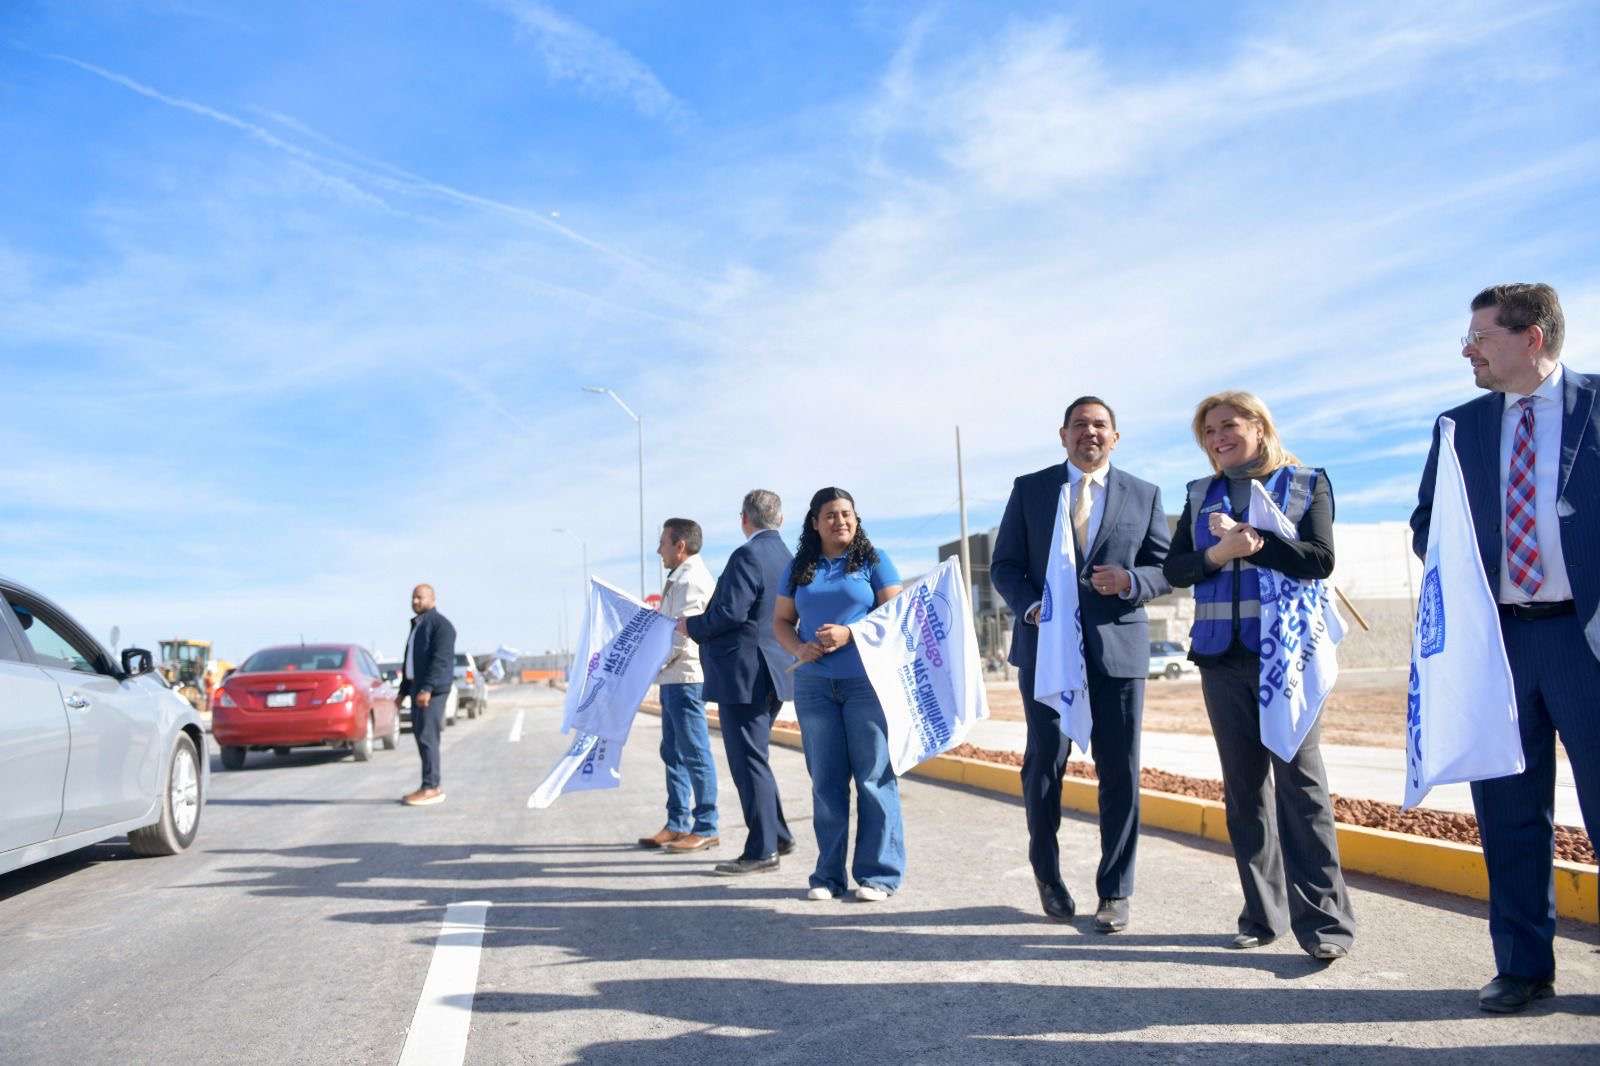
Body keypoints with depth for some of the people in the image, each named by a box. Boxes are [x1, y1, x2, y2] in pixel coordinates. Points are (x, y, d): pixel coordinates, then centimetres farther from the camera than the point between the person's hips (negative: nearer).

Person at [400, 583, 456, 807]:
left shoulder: (441, 625, -9)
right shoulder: (417, 626, 21)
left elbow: (440, 660, -19)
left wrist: (427, 688, -27)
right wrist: (404, 691, 22)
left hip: (433, 689, -10)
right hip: (418, 688, 10)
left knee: (427, 737, -12)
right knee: (421, 736, 9)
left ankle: (431, 788, -10)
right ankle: (433, 786, 14)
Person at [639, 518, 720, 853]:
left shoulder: (691, 580, -14)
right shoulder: (680, 579, 19)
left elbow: (682, 635, -20)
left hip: (686, 677, -11)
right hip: (673, 678, 11)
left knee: (695, 752, -5)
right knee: (674, 753, 15)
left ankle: (706, 829, 2)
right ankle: (677, 825, 23)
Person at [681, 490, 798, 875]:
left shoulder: (747, 556, -15)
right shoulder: (787, 558, 13)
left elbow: (730, 612, -22)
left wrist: (692, 626, -6)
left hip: (743, 674, -10)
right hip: (770, 673, 10)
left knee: (748, 761, -3)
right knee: (753, 758, 20)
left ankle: (761, 850, 2)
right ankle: (777, 835, 27)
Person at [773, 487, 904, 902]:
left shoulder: (874, 560, 3)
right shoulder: (799, 568, 13)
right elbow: (781, 621, 14)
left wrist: (849, 634, -17)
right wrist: (798, 648, -7)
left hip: (867, 680, -3)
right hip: (813, 685, 3)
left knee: (874, 777, -3)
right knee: (825, 781, 7)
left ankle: (878, 873, 5)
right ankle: (828, 874, 15)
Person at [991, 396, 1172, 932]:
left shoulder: (1143, 495, 9)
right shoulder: (1029, 488, 7)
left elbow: (1165, 567, 8)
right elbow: (1004, 564, 5)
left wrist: (1131, 581, -13)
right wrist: (1030, 607, -12)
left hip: (1118, 648, 1)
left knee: (1119, 773, 3)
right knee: (1044, 765, 5)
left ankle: (1114, 892, 17)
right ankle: (1047, 874, 28)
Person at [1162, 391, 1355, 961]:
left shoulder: (1307, 483, 3)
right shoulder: (1200, 494, 13)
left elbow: (1320, 560, -10)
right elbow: (1175, 569, 5)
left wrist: (1247, 541, -16)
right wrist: (1218, 553, -14)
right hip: (1222, 656, 4)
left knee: (1299, 780, -6)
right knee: (1243, 786, 7)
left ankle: (1324, 920, 0)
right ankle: (1262, 913, 16)